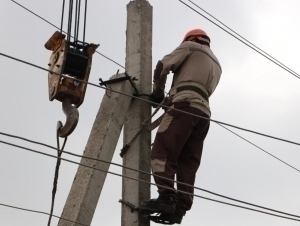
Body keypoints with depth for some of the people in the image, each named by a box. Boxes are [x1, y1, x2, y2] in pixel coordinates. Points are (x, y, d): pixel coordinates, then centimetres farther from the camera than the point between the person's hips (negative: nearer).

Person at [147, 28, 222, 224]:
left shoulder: (190, 47, 15)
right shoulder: (217, 65, 35)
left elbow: (163, 66, 3)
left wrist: (158, 93, 15)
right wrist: (170, 99, 24)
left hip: (185, 105, -7)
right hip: (203, 113, 7)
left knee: (162, 151, -15)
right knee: (188, 163, -1)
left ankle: (166, 198, -30)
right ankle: (179, 209, -11)